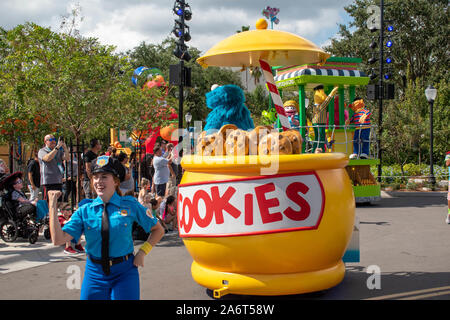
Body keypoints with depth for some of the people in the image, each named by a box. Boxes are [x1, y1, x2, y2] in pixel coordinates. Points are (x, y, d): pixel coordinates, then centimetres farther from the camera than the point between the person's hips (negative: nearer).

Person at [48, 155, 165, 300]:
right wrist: (52, 205, -11)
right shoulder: (84, 210, 0)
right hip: (94, 273, 2)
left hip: (124, 273, -2)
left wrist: (142, 252, -5)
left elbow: (158, 230, 6)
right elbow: (58, 239, -10)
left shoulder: (130, 205, -4)